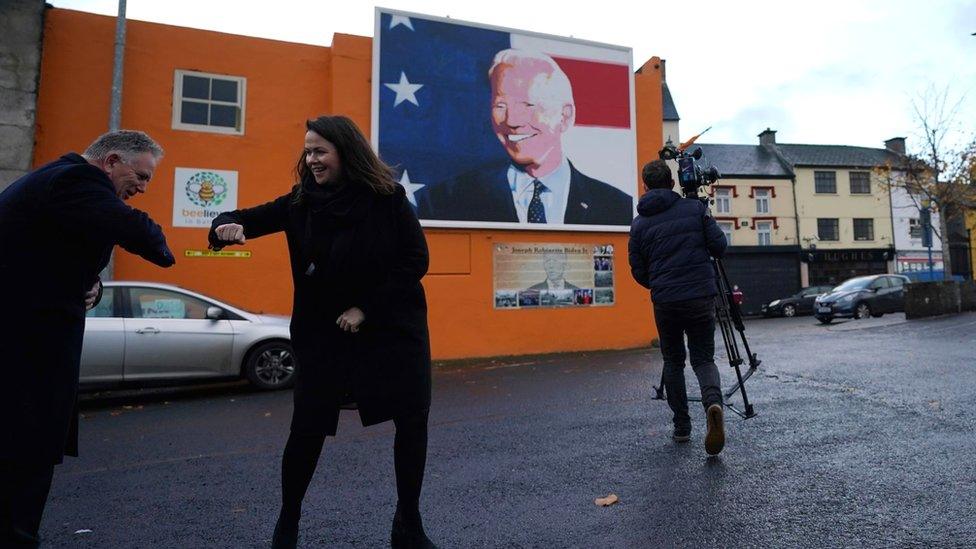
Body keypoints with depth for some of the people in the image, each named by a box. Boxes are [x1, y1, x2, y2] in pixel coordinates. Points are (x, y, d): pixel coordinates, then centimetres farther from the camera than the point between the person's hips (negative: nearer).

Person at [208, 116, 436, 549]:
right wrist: (230, 226, -22)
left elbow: (416, 261, -9)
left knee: (412, 419, 1)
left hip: (392, 326, -1)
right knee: (307, 427, 2)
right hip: (324, 331, 1)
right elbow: (251, 218, 3)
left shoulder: (388, 198, -8)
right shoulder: (302, 200, 0)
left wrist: (366, 308, -14)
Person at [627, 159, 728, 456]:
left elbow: (638, 272, 5)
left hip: (665, 301, 0)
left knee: (673, 361, 17)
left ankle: (682, 427, 18)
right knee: (703, 358, 11)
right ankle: (713, 401, -19)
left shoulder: (640, 223, 4)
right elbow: (719, 247, 0)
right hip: (702, 296, 0)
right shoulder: (695, 208, 4)